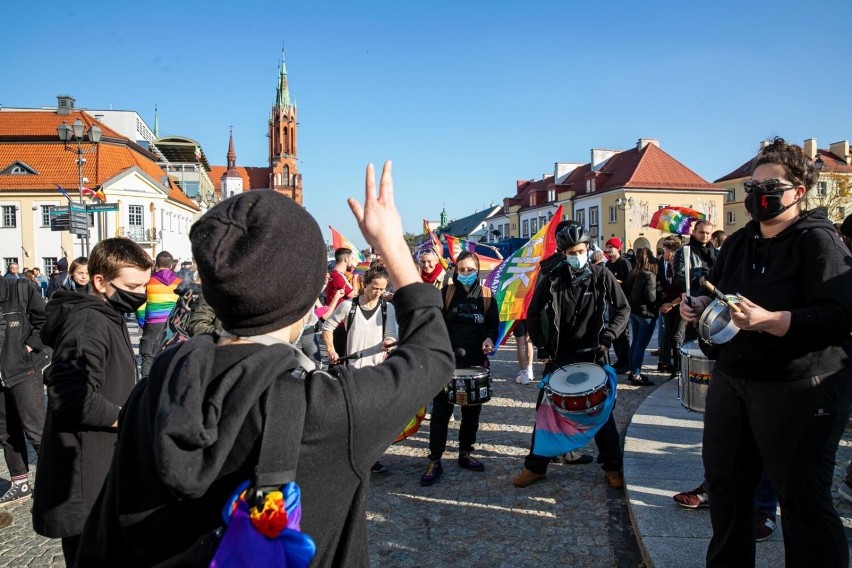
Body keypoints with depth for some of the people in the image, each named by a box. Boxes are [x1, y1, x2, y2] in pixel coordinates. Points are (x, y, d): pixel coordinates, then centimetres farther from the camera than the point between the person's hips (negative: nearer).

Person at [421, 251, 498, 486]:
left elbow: (493, 323, 10)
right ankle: (435, 461, 4)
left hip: (476, 362, 3)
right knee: (441, 412, -3)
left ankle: (465, 454, 29)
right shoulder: (446, 293, 1)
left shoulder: (486, 295, 6)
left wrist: (489, 339, -10)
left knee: (472, 411, 12)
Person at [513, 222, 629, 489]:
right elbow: (533, 313, 4)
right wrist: (541, 345, -5)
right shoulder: (551, 279, -4)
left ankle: (613, 467, 24)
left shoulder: (602, 276, -5)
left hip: (593, 356, -1)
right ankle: (535, 467, 18)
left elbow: (623, 309, 4)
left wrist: (609, 335, -9)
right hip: (558, 357, 1)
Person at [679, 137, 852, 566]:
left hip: (799, 387, -8)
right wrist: (699, 306, 1)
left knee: (802, 498, -1)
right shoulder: (738, 243, 12)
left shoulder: (818, 240, -11)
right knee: (724, 481, 17)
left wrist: (768, 320, -33)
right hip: (732, 378, 8)